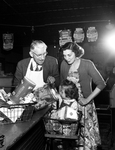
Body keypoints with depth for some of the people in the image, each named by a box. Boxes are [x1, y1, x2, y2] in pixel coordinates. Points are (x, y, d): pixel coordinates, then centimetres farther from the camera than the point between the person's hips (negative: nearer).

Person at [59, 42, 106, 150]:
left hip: (84, 104, -3)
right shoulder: (64, 64, 0)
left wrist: (88, 99, -13)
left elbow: (101, 84, -12)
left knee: (86, 132, 4)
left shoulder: (87, 64, -12)